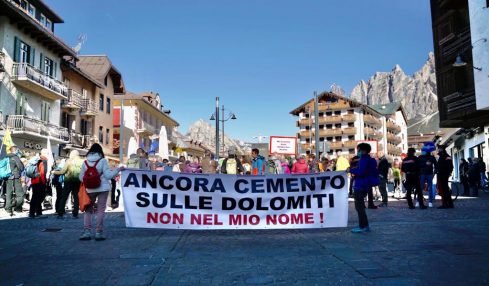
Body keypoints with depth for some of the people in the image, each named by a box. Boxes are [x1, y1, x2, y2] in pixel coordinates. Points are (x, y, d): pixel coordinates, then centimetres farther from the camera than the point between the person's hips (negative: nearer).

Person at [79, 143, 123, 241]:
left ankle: (87, 232, 8)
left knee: (88, 210, 12)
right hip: (103, 188, -2)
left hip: (90, 189, 2)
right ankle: (99, 233, 4)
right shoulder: (103, 161, -8)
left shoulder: (85, 162, 1)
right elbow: (108, 175, -10)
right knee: (100, 210, 2)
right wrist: (118, 169, 1)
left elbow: (81, 177, 3)